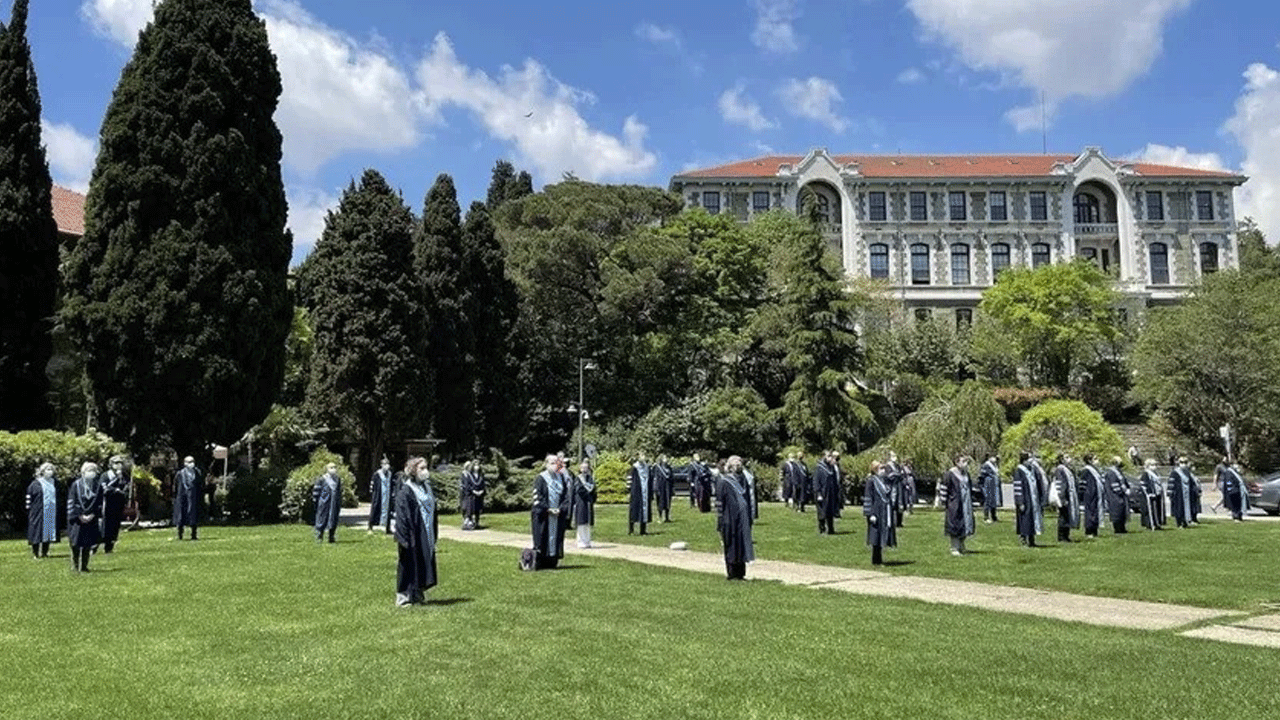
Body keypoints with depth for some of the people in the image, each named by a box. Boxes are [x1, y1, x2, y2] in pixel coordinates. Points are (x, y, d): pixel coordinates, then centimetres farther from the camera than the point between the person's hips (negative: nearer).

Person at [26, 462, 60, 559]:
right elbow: (29, 498, -3)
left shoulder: (54, 483, 11)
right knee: (37, 532, -3)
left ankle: (44, 552, 13)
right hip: (38, 512, -5)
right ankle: (35, 553, 5)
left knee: (48, 531, 5)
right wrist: (29, 510, -9)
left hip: (51, 512, 5)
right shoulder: (35, 484, -4)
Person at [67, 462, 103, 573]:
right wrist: (80, 516, -12)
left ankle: (84, 566, 12)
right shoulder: (76, 485, -4)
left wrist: (92, 515, -7)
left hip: (91, 519, 2)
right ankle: (75, 565, 13)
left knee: (88, 544, 3)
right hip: (77, 520, -2)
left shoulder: (98, 487, 5)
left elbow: (100, 504, 6)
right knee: (75, 543, -1)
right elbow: (71, 503, -5)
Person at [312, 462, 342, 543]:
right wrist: (315, 500, -5)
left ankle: (331, 537, 14)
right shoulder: (322, 479, -5)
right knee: (322, 518, -1)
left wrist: (340, 503, 17)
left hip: (335, 503, 5)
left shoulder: (338, 479, 11)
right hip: (324, 502, -5)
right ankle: (319, 536, 11)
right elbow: (316, 490, -3)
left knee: (333, 520, 6)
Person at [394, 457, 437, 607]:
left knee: (423, 565, 12)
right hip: (413, 536, -8)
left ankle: (418, 595, 23)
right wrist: (404, 537, -20)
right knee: (409, 566, -1)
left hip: (426, 536, 8)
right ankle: (404, 596, 9)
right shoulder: (405, 491, -13)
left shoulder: (426, 488, 12)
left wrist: (434, 535, 16)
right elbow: (402, 516, -16)